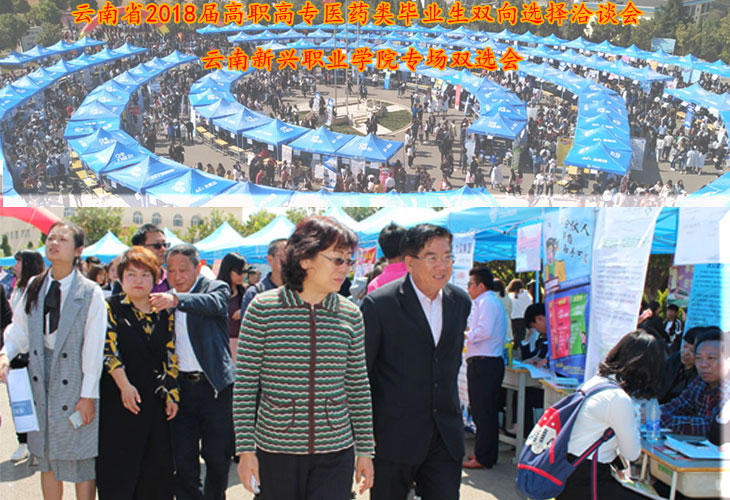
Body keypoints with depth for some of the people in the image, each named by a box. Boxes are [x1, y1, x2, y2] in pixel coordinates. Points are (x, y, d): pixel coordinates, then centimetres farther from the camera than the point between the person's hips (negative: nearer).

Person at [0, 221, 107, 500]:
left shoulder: (90, 293, -8)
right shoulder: (34, 288, 6)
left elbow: (94, 348, -9)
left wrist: (88, 395, -11)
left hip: (75, 382, -4)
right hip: (40, 380, 4)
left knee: (81, 458, 2)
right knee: (47, 458, 14)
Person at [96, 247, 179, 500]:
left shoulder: (164, 313, 9)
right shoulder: (111, 307, -1)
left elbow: (170, 356, 10)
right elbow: (109, 348, -11)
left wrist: (172, 394, 2)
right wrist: (124, 385, -21)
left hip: (155, 402, 4)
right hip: (118, 401, -3)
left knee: (156, 467, 4)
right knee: (118, 467, 0)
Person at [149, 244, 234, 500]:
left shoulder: (217, 288, 0)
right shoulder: (164, 298, 13)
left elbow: (213, 303, -25)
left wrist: (176, 300, -41)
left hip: (215, 385, -3)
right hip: (180, 387, 3)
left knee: (217, 456, 7)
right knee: (183, 458, 1)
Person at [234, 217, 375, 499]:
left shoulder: (350, 315, 3)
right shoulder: (263, 308, -5)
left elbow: (358, 386, 8)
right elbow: (245, 383, -3)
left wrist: (365, 450, 9)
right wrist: (246, 450, -5)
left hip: (335, 454, 2)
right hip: (276, 453, -1)